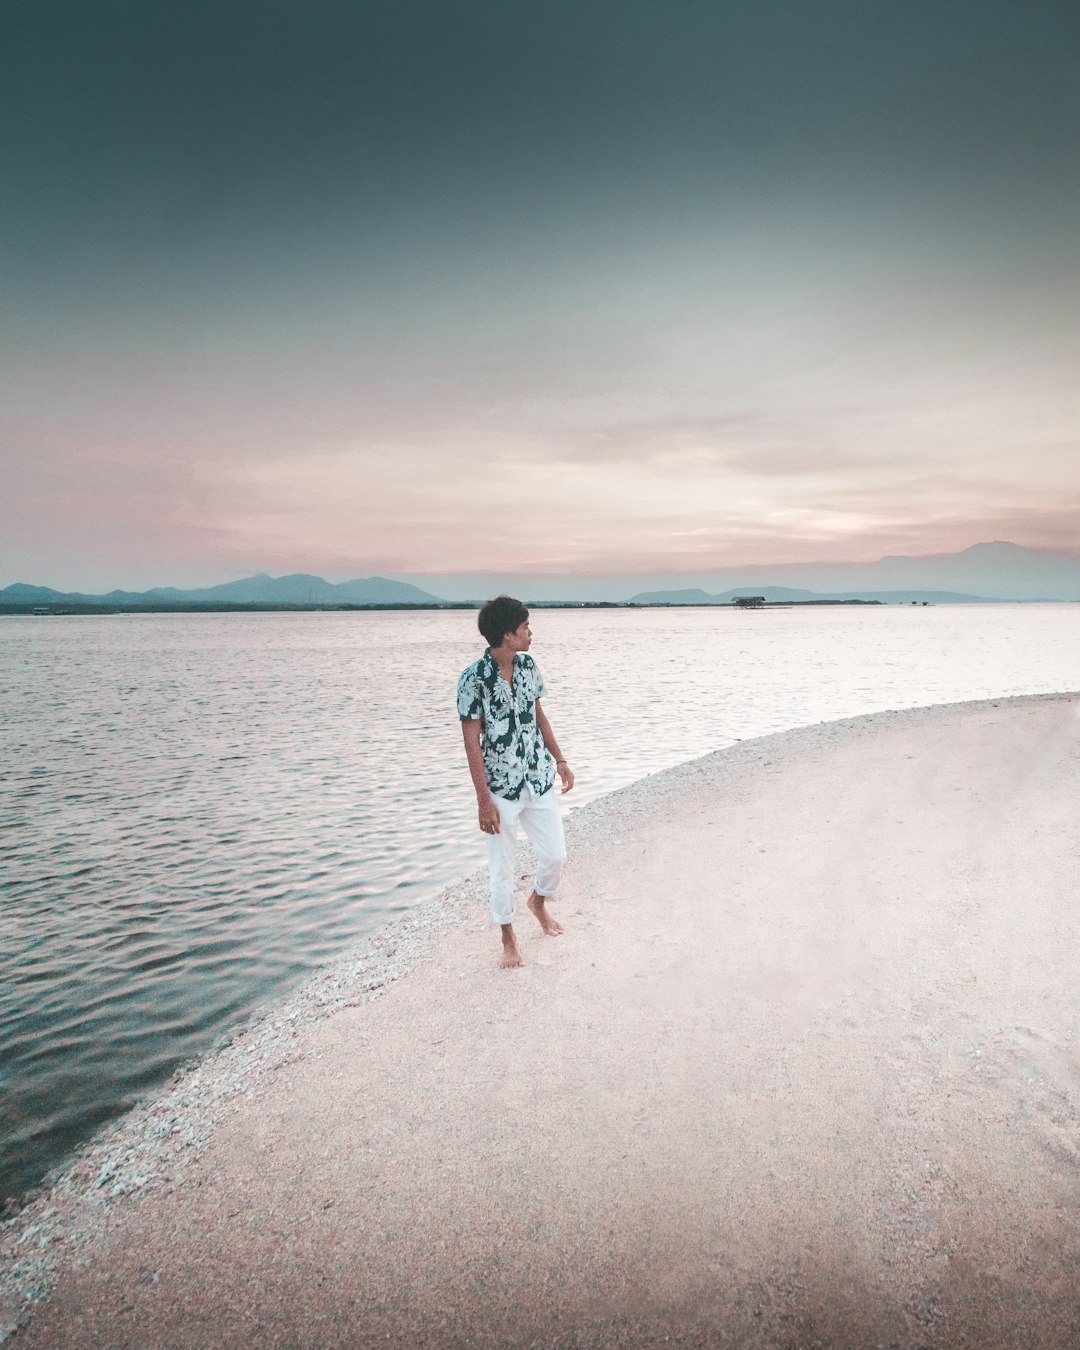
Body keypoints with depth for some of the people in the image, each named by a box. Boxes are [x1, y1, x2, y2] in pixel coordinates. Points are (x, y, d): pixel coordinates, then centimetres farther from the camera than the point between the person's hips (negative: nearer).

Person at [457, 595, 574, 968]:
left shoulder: (528, 666, 0)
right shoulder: (474, 678, -19)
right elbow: (472, 743, -16)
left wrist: (560, 760, 12)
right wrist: (484, 801, -17)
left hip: (540, 780, 5)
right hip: (500, 788, -5)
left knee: (555, 854, 13)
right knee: (502, 868, 8)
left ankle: (539, 902, 45)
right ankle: (509, 940, 29)